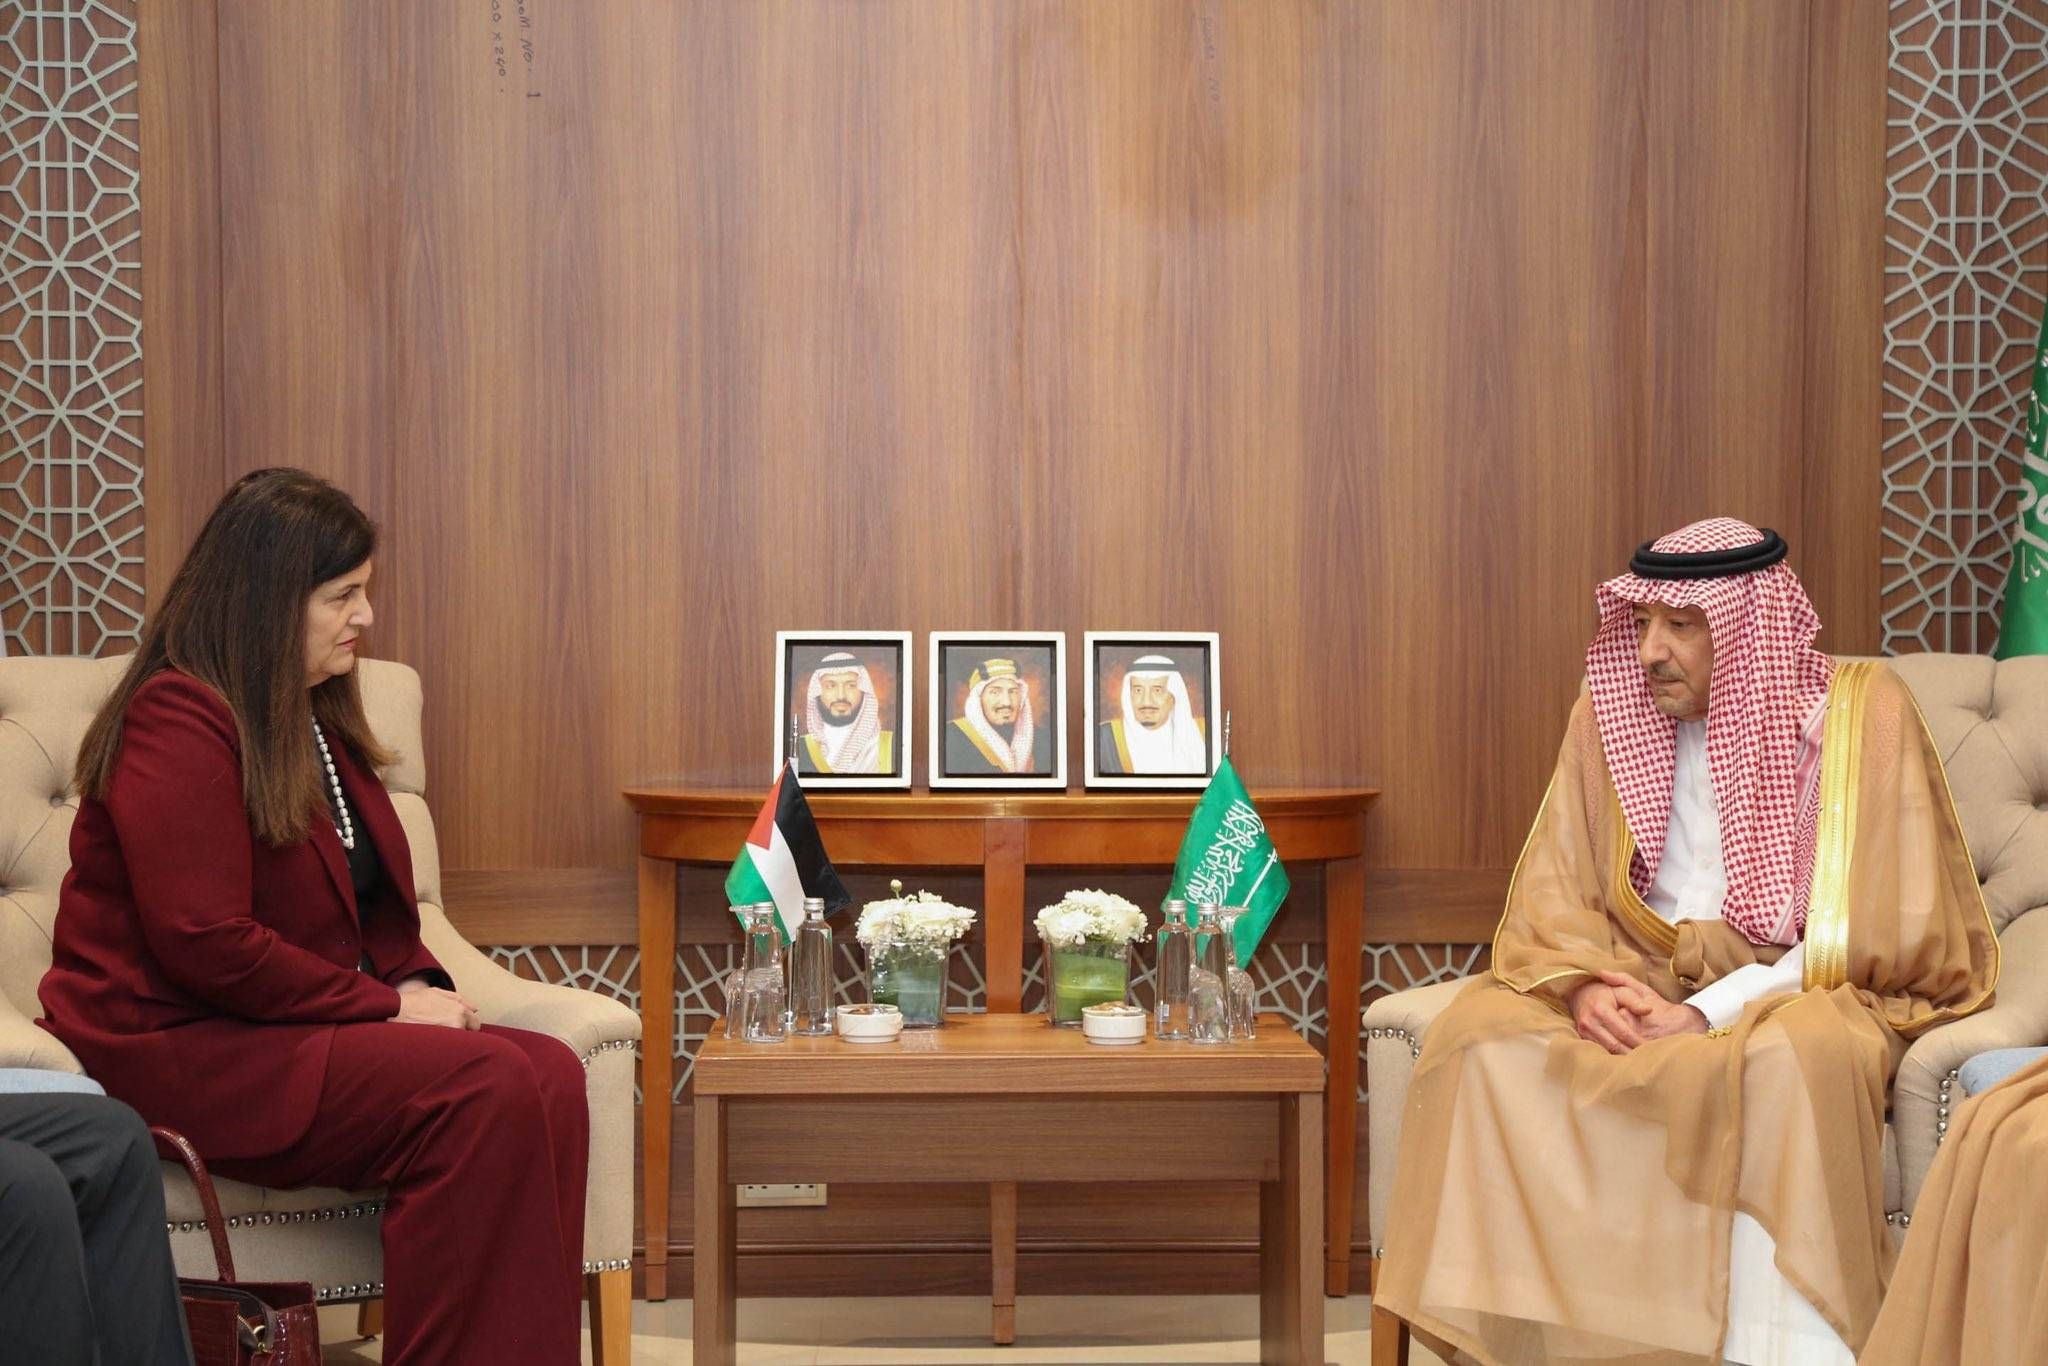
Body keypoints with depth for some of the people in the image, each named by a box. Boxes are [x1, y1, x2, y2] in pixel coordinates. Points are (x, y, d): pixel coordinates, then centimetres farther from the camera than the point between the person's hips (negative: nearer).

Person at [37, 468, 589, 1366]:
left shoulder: (313, 720, 17)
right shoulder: (178, 721, -12)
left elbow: (375, 906, 24)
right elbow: (205, 944, -21)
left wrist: (423, 987, 2)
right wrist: (386, 1005, -15)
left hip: (301, 1027, 9)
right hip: (178, 1052, -9)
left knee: (551, 1076, -17)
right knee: (486, 1091, -28)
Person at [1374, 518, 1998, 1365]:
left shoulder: (1861, 715, -8)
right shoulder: (1611, 714, 5)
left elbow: (1873, 931, -12)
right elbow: (1552, 896, 6)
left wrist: (1711, 1015, -21)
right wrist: (1587, 984, -18)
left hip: (1805, 994, -4)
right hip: (1643, 981, 4)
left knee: (1790, 1059, -39)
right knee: (1479, 1032, -22)